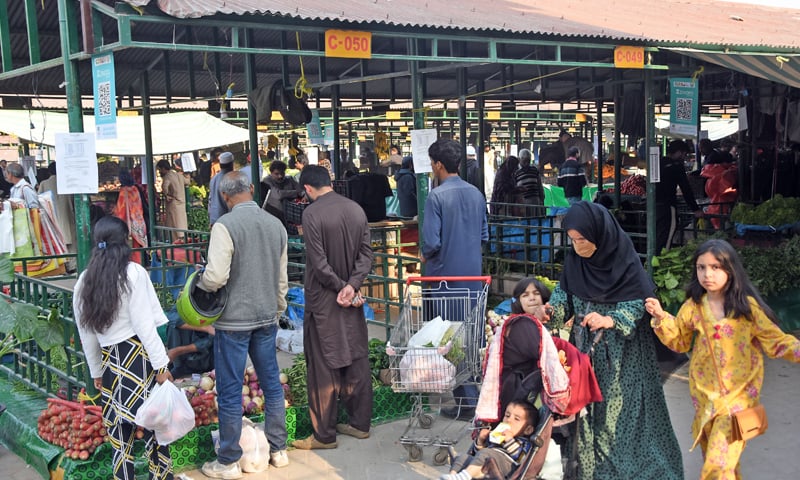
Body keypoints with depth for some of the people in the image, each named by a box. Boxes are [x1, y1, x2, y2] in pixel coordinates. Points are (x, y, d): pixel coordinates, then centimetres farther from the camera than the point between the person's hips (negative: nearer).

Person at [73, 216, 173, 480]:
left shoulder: (84, 282, 5)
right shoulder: (133, 273, -9)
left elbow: (87, 334, 11)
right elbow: (144, 325, -12)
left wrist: (96, 371, 21)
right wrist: (161, 364, -8)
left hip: (111, 362, 5)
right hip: (140, 357, -4)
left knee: (120, 433, 11)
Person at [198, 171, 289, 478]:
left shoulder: (225, 225, -16)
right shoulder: (276, 225, 3)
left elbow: (215, 277, -22)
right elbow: (282, 279, 10)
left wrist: (199, 283, -1)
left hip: (234, 320, -6)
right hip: (267, 318, 6)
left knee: (230, 392, 4)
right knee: (272, 384, 15)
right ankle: (278, 450, 26)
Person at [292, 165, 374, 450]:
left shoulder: (312, 213, -15)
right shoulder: (356, 209, 4)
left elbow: (319, 263, -18)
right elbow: (366, 254, 0)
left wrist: (342, 288, -8)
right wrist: (352, 285, -10)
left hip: (324, 301, -6)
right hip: (353, 301, 6)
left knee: (324, 367, 2)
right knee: (357, 360, 13)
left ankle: (324, 434, 10)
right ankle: (360, 423, 23)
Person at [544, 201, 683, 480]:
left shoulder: (626, 263, -17)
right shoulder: (574, 260, -2)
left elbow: (637, 303, -14)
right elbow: (565, 293, 7)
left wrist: (610, 321, -29)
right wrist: (551, 310, -13)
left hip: (621, 353, -5)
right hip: (586, 348, 5)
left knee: (621, 411, 0)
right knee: (587, 408, 8)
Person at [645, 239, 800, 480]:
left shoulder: (747, 306, -10)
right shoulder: (693, 306, 0)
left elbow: (775, 341, -5)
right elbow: (679, 341, 11)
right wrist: (661, 318, -5)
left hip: (738, 394, -4)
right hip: (704, 393, 4)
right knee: (711, 455, 19)